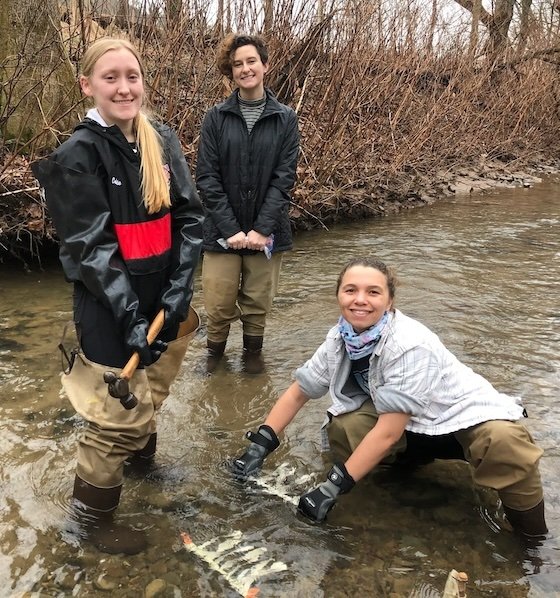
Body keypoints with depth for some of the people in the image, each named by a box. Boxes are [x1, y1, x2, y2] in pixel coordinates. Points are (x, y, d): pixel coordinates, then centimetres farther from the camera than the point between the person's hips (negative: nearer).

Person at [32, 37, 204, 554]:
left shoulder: (162, 140, 2)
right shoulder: (78, 155, -13)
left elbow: (190, 215, -1)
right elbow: (89, 246, -16)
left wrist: (180, 288, -11)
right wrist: (130, 314, -20)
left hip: (165, 299, 6)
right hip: (110, 307, -5)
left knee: (152, 395, 22)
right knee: (120, 414, 2)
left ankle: (141, 450, 52)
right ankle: (92, 515, 24)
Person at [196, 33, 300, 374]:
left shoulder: (285, 119, 1)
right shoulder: (216, 118, 0)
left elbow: (284, 178, -4)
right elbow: (207, 177, -4)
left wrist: (262, 229, -13)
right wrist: (231, 229, -13)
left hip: (266, 231, 0)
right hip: (223, 231, 0)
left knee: (258, 304, 10)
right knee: (219, 304, 4)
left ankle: (253, 352, 36)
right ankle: (215, 352, 31)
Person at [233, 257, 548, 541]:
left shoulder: (410, 345, -32)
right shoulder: (340, 339, -12)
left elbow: (389, 431, -30)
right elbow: (298, 392, -2)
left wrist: (335, 486, -28)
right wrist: (260, 445, -11)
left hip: (465, 414, -5)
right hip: (410, 427, 5)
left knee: (504, 444, -37)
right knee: (342, 429, -22)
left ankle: (532, 538, -11)